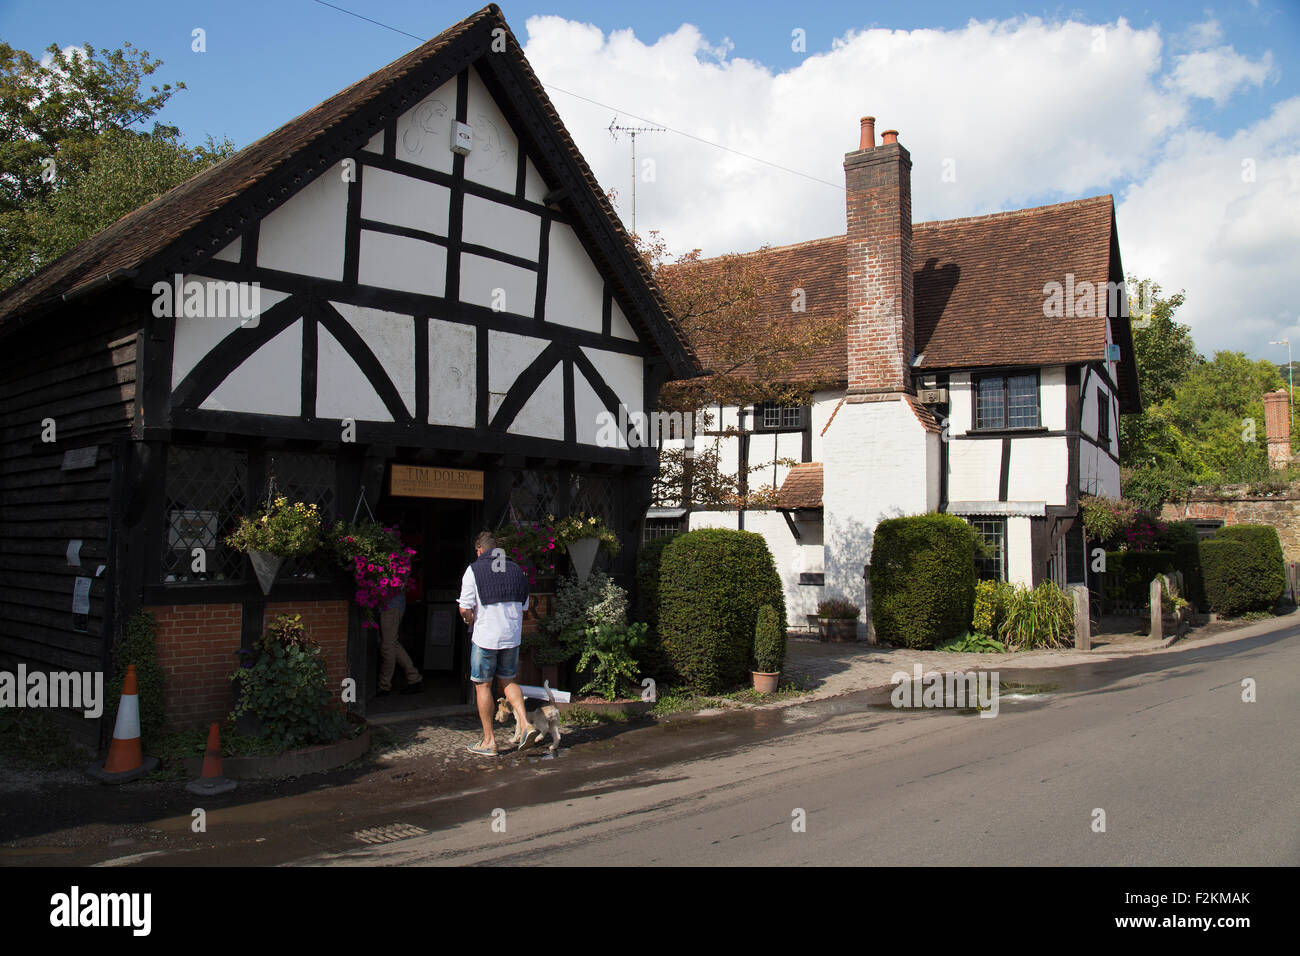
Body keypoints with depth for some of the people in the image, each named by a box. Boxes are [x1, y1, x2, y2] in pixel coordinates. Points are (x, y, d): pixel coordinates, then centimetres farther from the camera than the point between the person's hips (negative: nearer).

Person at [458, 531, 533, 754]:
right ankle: (526, 724, 1)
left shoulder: (474, 570, -7)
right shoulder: (516, 570, 7)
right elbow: (523, 607, 12)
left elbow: (465, 609, -11)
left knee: (482, 686, 8)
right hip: (512, 636, 4)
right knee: (508, 681, 19)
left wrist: (471, 620, 9)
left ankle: (489, 741, 11)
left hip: (485, 637, -4)